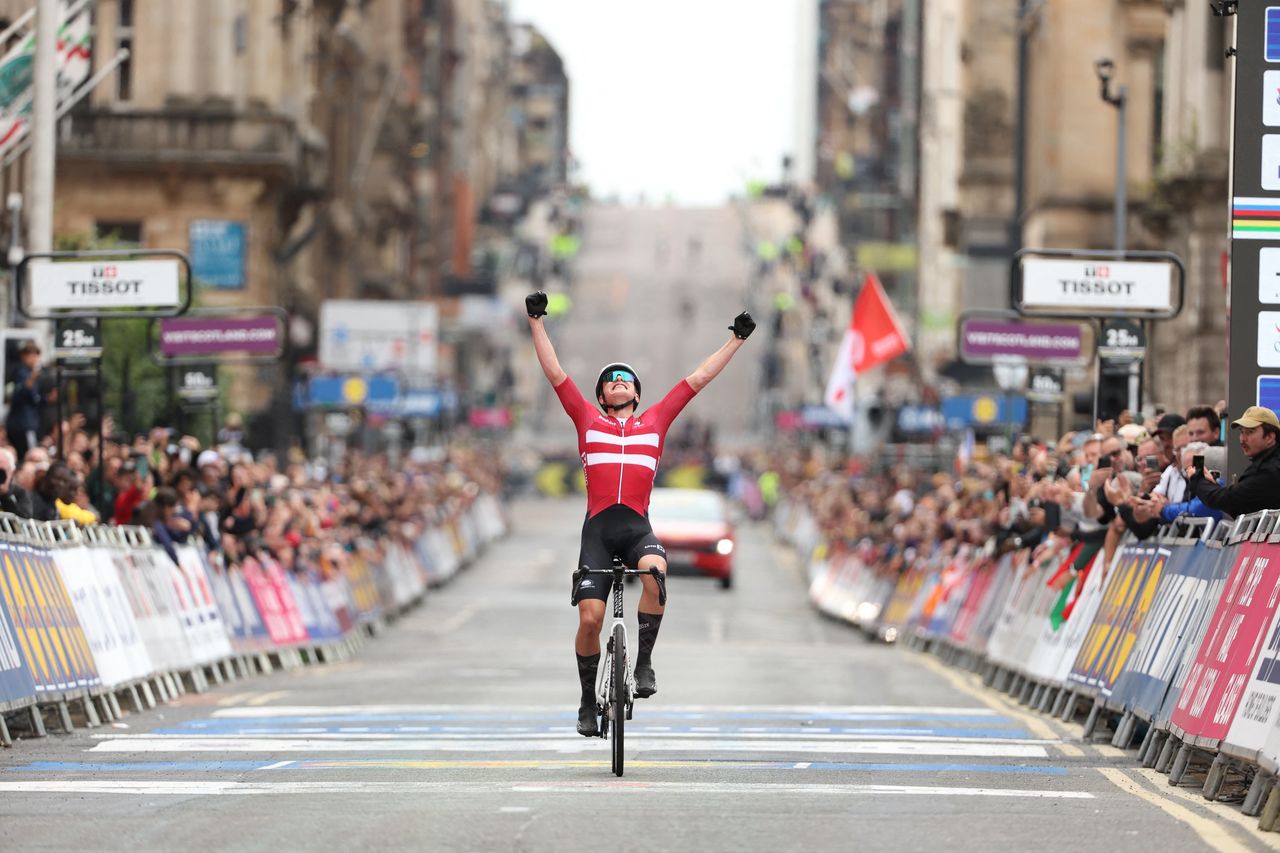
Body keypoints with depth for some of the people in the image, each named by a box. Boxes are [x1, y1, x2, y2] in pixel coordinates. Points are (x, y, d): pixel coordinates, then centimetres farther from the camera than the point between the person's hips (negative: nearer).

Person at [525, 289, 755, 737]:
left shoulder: (655, 421, 17)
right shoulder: (589, 421, 14)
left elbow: (698, 379, 19)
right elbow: (556, 373, 11)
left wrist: (736, 340, 21)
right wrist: (536, 323, 6)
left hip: (638, 527, 0)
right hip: (598, 527, 0)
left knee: (655, 571, -33)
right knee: (590, 617, -7)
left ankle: (644, 661, -19)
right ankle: (588, 702, 11)